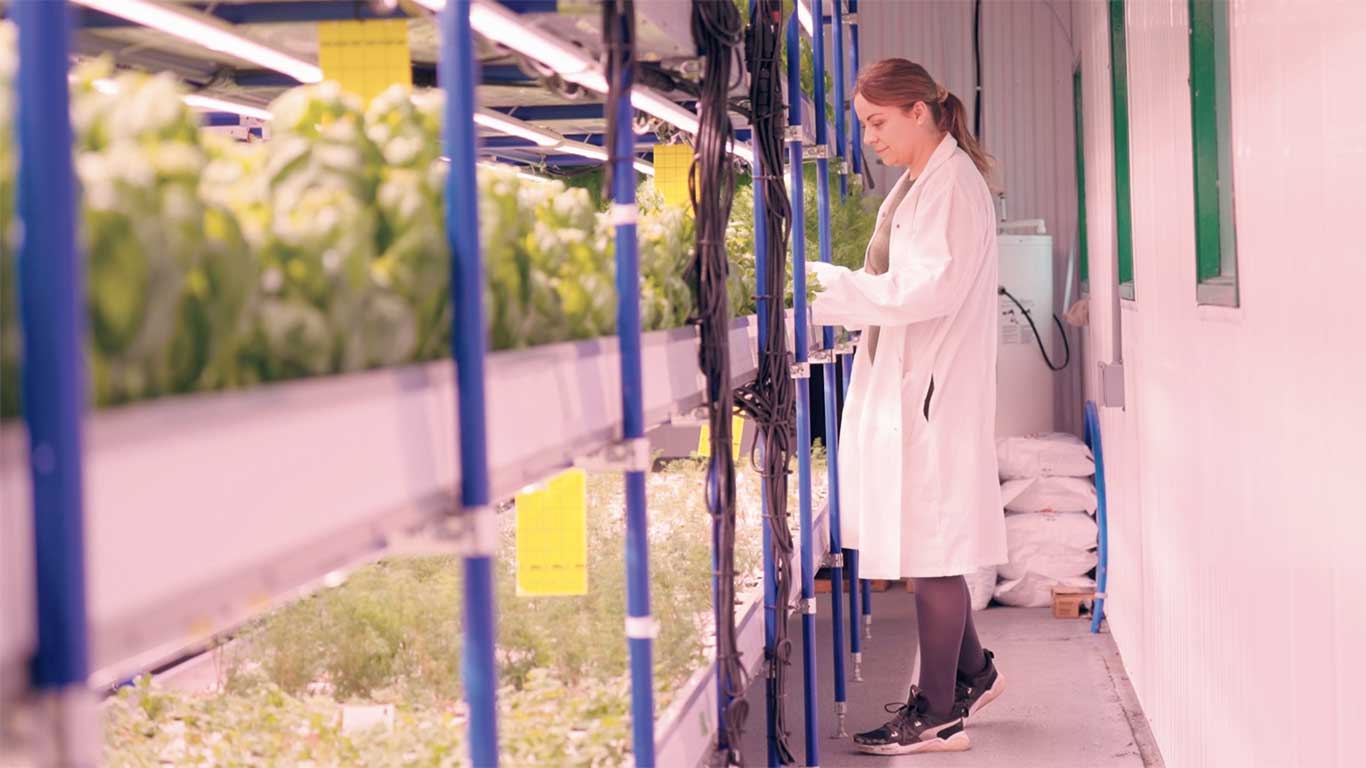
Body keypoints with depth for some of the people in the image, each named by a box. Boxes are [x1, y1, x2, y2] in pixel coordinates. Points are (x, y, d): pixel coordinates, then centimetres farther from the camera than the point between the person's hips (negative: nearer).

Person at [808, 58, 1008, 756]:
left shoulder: (953, 183, -13)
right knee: (924, 543, 17)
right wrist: (831, 291, 1)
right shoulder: (915, 185, 17)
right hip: (903, 386, 9)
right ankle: (971, 672, 33)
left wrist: (826, 286, -21)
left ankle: (937, 715, 7)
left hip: (932, 393, -9)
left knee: (928, 549, -3)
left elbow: (928, 288, -22)